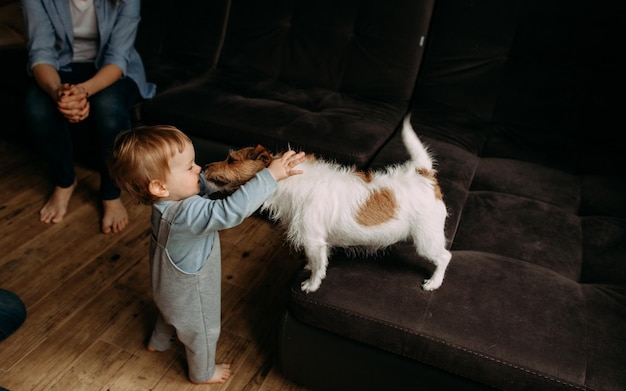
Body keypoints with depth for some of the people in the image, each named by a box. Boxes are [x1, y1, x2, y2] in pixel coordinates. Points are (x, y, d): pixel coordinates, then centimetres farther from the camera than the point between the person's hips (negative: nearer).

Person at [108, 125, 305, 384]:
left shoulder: (172, 196, -18)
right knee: (202, 332, 22)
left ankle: (159, 342, 67)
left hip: (171, 284, 8)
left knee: (172, 312, 38)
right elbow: (233, 210, -52)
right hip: (190, 294, -8)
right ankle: (203, 373, 50)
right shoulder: (187, 214, -44)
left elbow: (209, 180, -5)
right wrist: (271, 175, -47)